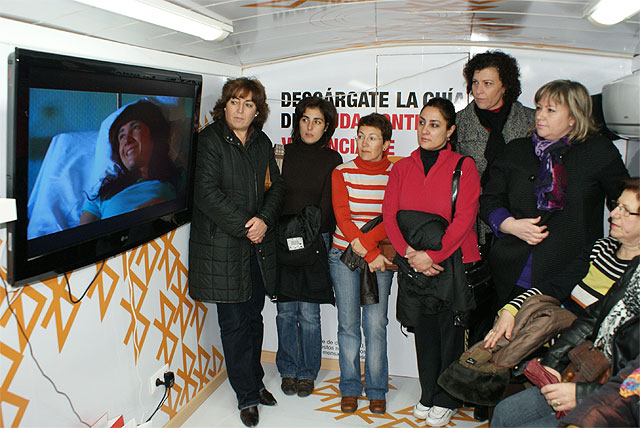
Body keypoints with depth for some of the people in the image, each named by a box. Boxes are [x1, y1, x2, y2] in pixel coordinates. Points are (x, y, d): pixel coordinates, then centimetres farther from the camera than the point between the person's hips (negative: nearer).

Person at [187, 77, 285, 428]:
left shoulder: (262, 143, 10)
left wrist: (264, 220, -8)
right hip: (223, 245, -5)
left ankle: (254, 381, 33)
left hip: (259, 244, 5)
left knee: (254, 317, 15)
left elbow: (276, 186, 10)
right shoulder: (210, 140, -8)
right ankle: (247, 396, 17)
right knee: (234, 323, 3)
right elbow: (207, 194, -15)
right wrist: (243, 226, -16)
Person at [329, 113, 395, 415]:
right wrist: (370, 253, -12)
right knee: (348, 324, 3)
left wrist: (365, 240, -18)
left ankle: (377, 390, 14)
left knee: (376, 324, -2)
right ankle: (350, 388, 18)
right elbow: (343, 218, -6)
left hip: (380, 256, 0)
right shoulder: (342, 173, 0)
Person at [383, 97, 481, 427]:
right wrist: (409, 252, -13)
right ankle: (428, 395, 32)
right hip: (414, 265, 3)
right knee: (424, 330, 14)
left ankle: (446, 400, 27)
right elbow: (389, 214, 0)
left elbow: (464, 218, -13)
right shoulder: (402, 167, 6)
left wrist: (432, 255, -18)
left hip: (454, 261, -3)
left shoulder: (463, 166, -6)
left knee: (450, 331, 8)